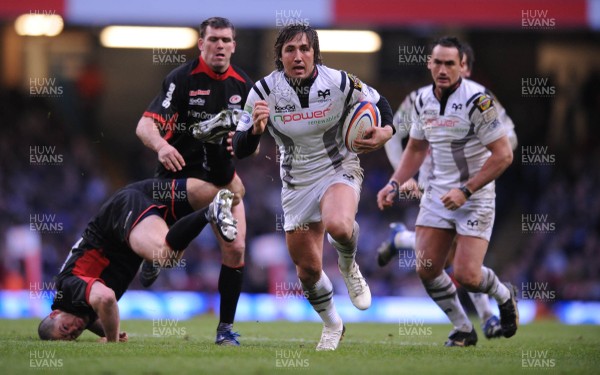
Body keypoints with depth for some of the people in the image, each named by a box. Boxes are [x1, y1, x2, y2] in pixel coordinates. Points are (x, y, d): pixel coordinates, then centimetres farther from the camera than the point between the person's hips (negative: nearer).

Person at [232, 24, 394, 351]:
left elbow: (379, 104, 3)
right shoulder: (264, 91, -14)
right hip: (296, 183, 3)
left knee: (337, 225, -37)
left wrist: (384, 132, -19)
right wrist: (256, 128, -34)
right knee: (307, 269, 9)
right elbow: (240, 150, -13)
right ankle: (332, 326, 37)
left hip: (339, 170, -3)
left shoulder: (339, 82, -16)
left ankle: (349, 265, -1)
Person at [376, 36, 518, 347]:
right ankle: (463, 330, 19)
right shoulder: (423, 100, 4)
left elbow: (503, 155, -17)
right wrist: (394, 185, 6)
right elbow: (416, 149, 20)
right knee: (426, 270, -1)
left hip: (475, 197, -6)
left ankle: (505, 296, 21)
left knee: (467, 276, -13)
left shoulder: (477, 100, -17)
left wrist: (466, 191, -20)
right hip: (437, 194, 6)